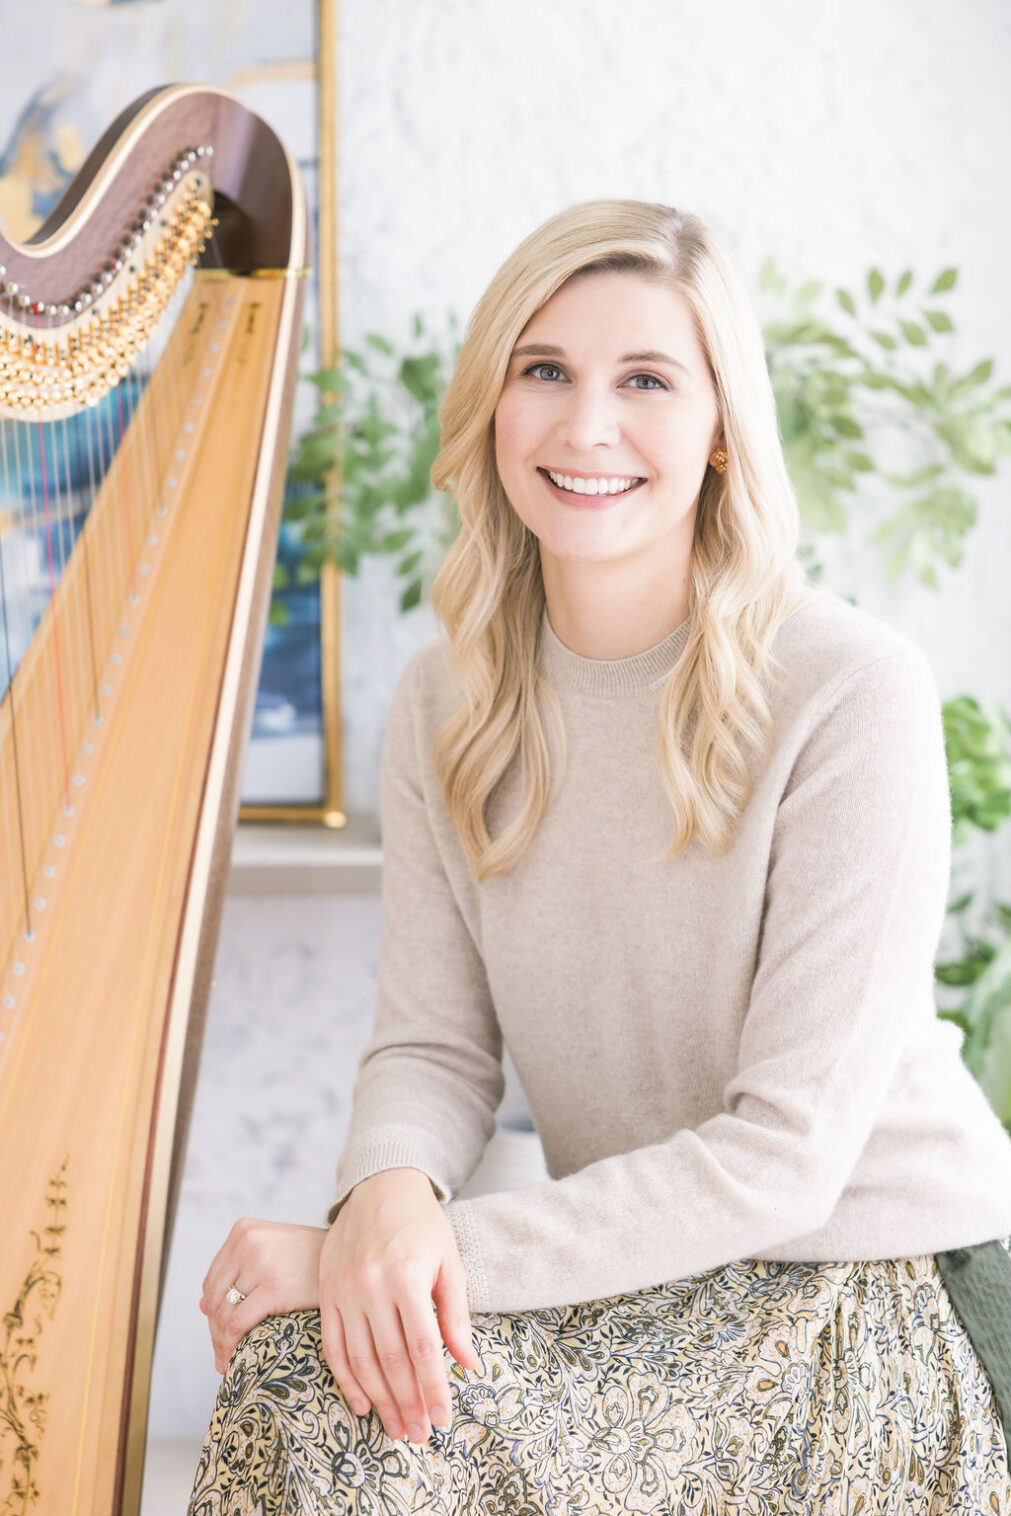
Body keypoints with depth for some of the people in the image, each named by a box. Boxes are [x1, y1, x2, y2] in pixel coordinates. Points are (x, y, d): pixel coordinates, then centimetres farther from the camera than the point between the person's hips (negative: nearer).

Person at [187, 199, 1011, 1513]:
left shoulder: (851, 692, -18)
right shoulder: (446, 700, -1)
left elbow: (786, 1152, -19)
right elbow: (433, 1040, 0)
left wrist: (404, 1253, -24)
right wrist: (389, 1191, -24)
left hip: (882, 1290, -4)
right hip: (641, 1267, 4)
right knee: (304, 1383, -21)